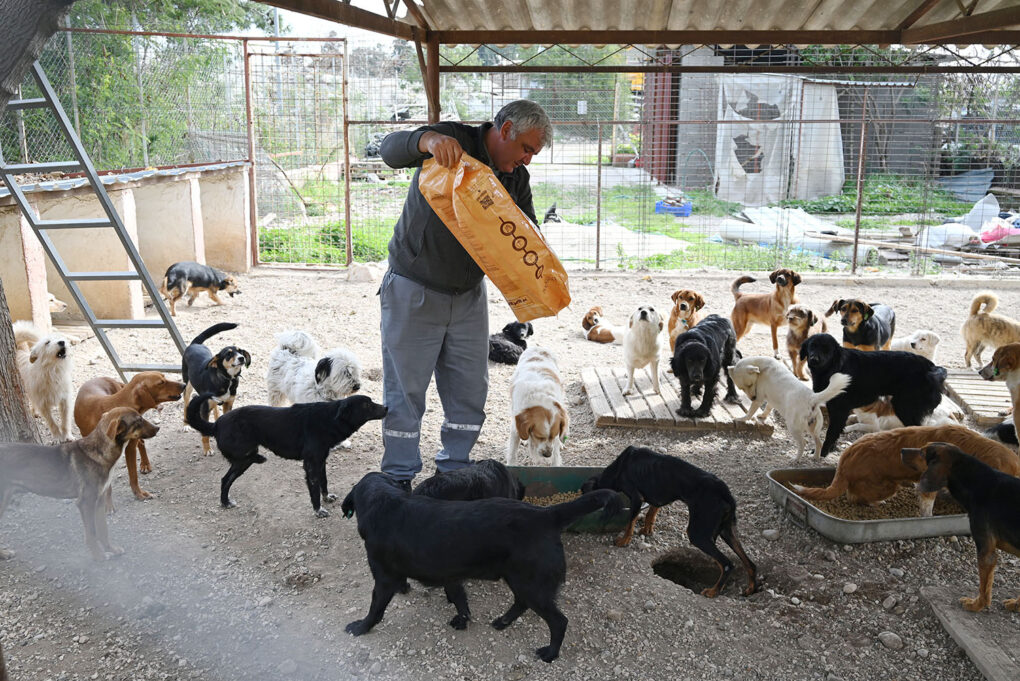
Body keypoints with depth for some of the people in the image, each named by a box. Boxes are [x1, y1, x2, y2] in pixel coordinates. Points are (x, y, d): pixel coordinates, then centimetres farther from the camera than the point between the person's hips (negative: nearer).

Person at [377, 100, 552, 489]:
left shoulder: (516, 178, 4)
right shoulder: (454, 142, -14)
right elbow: (391, 149, -26)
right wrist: (427, 140, -49)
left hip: (469, 295, 6)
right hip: (414, 292, -6)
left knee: (470, 390, 10)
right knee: (406, 388, 2)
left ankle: (455, 469, 26)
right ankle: (400, 479, 16)